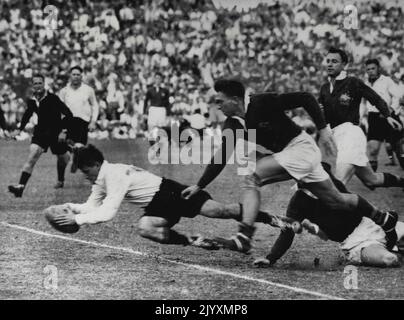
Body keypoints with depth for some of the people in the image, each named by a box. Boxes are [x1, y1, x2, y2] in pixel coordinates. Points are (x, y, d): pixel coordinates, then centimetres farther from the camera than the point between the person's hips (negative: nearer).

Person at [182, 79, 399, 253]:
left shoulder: (262, 103, -21)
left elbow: (306, 99, -18)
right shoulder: (233, 125, 1)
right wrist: (199, 186, 0)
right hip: (284, 154, 8)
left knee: (252, 177, -21)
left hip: (301, 147, -8)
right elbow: (220, 158, 4)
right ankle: (381, 217, 29)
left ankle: (244, 237, -25)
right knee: (335, 201, 12)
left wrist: (323, 129, -19)